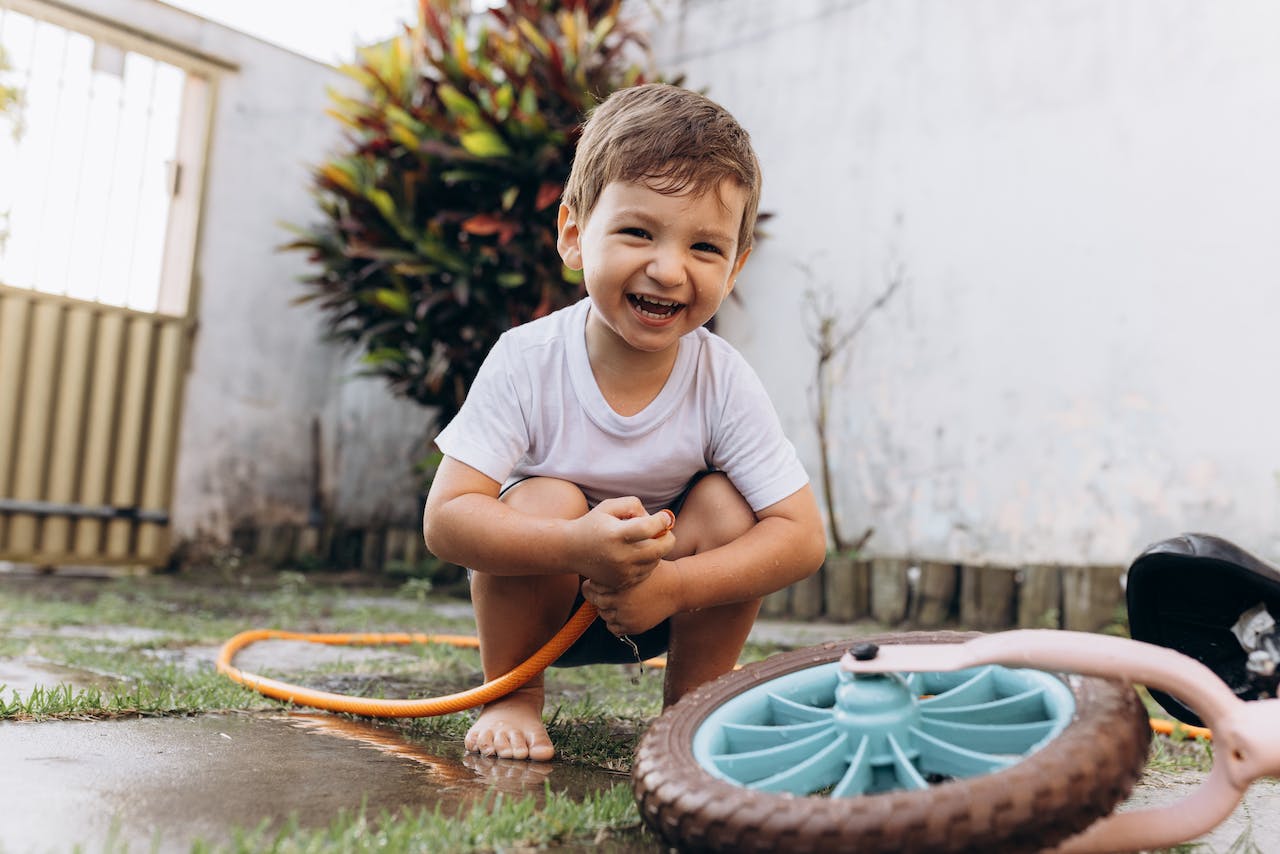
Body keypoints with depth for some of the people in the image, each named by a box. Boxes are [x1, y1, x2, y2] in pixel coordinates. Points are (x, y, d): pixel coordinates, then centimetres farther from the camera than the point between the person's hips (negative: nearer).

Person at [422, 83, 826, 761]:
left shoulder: (723, 382, -21)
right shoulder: (527, 362, -24)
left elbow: (802, 536, -21)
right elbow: (445, 518, -28)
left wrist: (673, 585, -35)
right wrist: (578, 548, -45)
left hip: (658, 609, 2)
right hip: (542, 600, -1)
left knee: (726, 503, -22)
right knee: (547, 500, -28)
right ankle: (512, 697, -5)